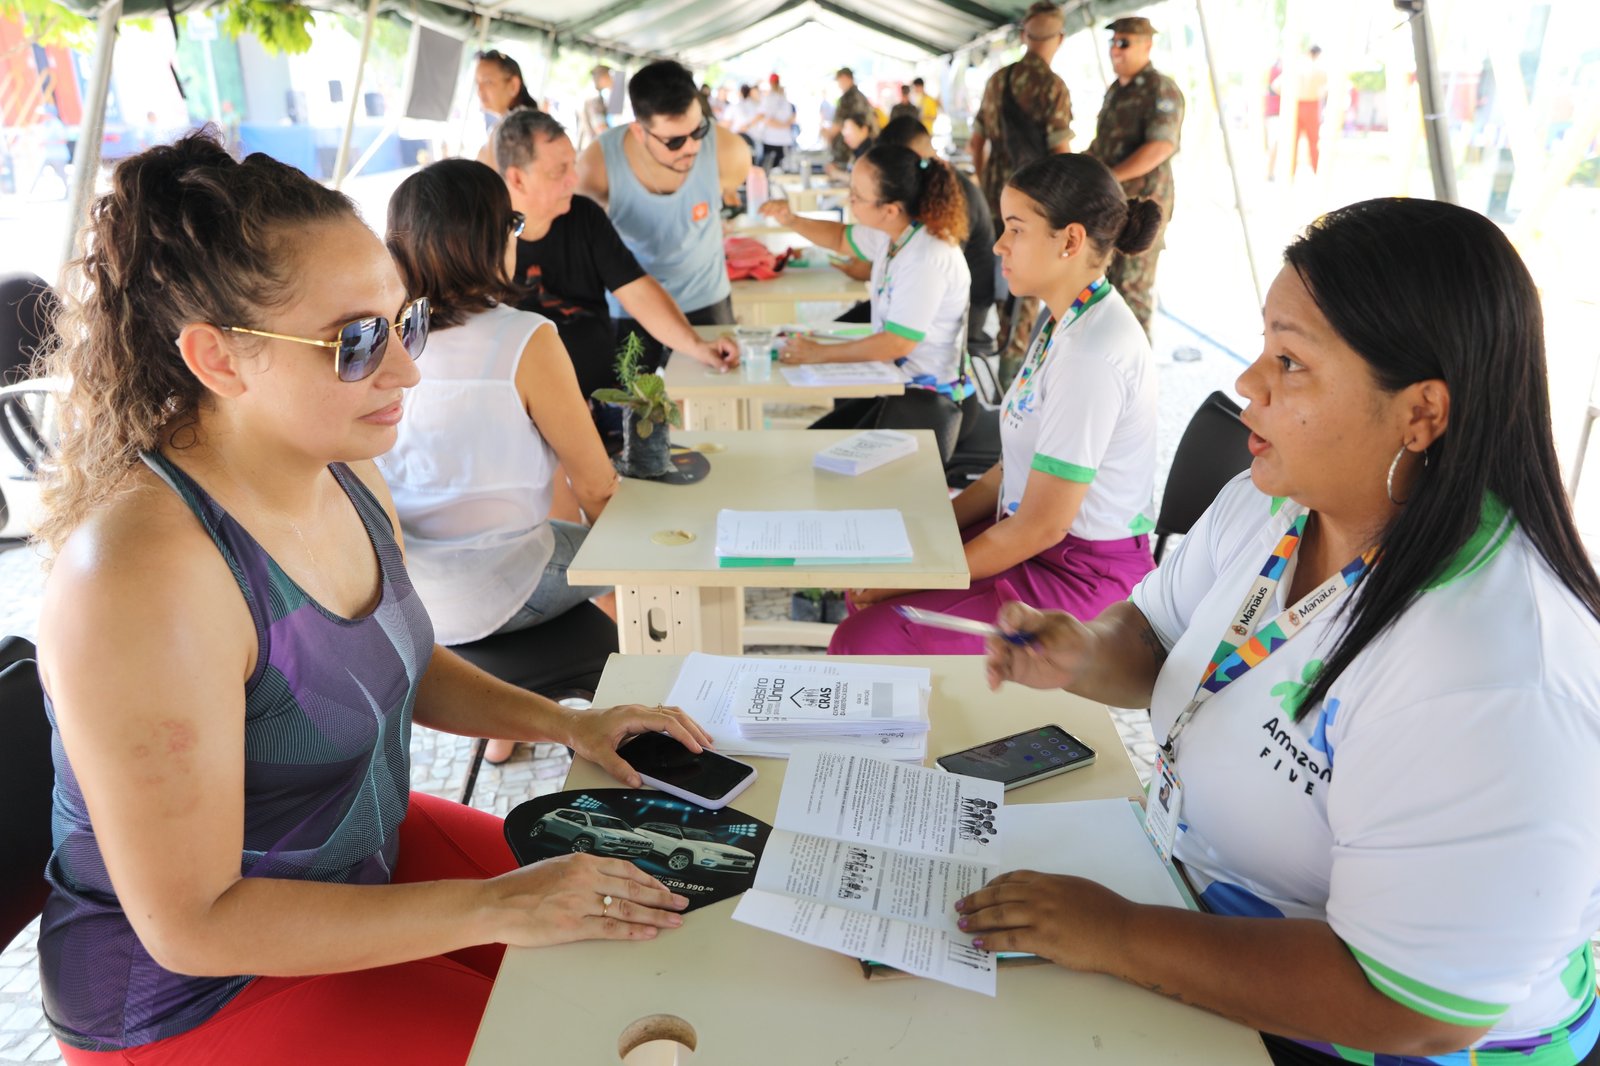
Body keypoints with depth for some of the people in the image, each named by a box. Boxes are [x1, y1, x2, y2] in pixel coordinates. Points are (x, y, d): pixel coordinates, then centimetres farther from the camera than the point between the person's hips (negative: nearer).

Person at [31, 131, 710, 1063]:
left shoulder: (345, 475, -6)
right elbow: (192, 922, -27)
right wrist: (495, 907, -25)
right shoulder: (146, 575, -32)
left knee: (649, 955, 7)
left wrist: (565, 723, -3)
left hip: (367, 854, 7)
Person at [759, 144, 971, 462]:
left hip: (926, 400, -9)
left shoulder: (927, 258, -25)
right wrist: (791, 221, 4)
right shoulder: (892, 232, 2)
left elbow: (897, 342, -24)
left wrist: (819, 354, -16)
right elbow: (842, 239, 22)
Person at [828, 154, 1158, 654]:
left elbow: (1042, 526, -23)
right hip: (1037, 544, 9)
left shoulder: (1092, 350, -24)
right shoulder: (1067, 322, 7)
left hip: (1083, 575, -9)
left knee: (863, 640, -17)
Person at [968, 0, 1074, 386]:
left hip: (999, 192, 6)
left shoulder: (998, 80, 6)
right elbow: (1060, 151, -15)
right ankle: (1013, 358, 4)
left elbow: (977, 141, 11)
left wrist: (984, 183, 22)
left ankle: (1008, 342, 32)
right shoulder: (1052, 86, -13)